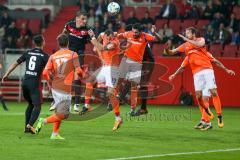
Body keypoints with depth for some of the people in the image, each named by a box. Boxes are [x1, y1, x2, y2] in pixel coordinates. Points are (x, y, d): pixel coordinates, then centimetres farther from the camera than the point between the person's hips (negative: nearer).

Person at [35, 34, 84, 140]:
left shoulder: (53, 56, 6)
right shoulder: (73, 54, -4)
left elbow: (45, 73, -3)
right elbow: (78, 71, -11)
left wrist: (51, 83, 13)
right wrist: (82, 76, 12)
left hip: (55, 87, 6)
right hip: (65, 88, -6)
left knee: (59, 112, 19)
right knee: (63, 114, -2)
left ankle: (55, 134, 16)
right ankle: (44, 121, -17)